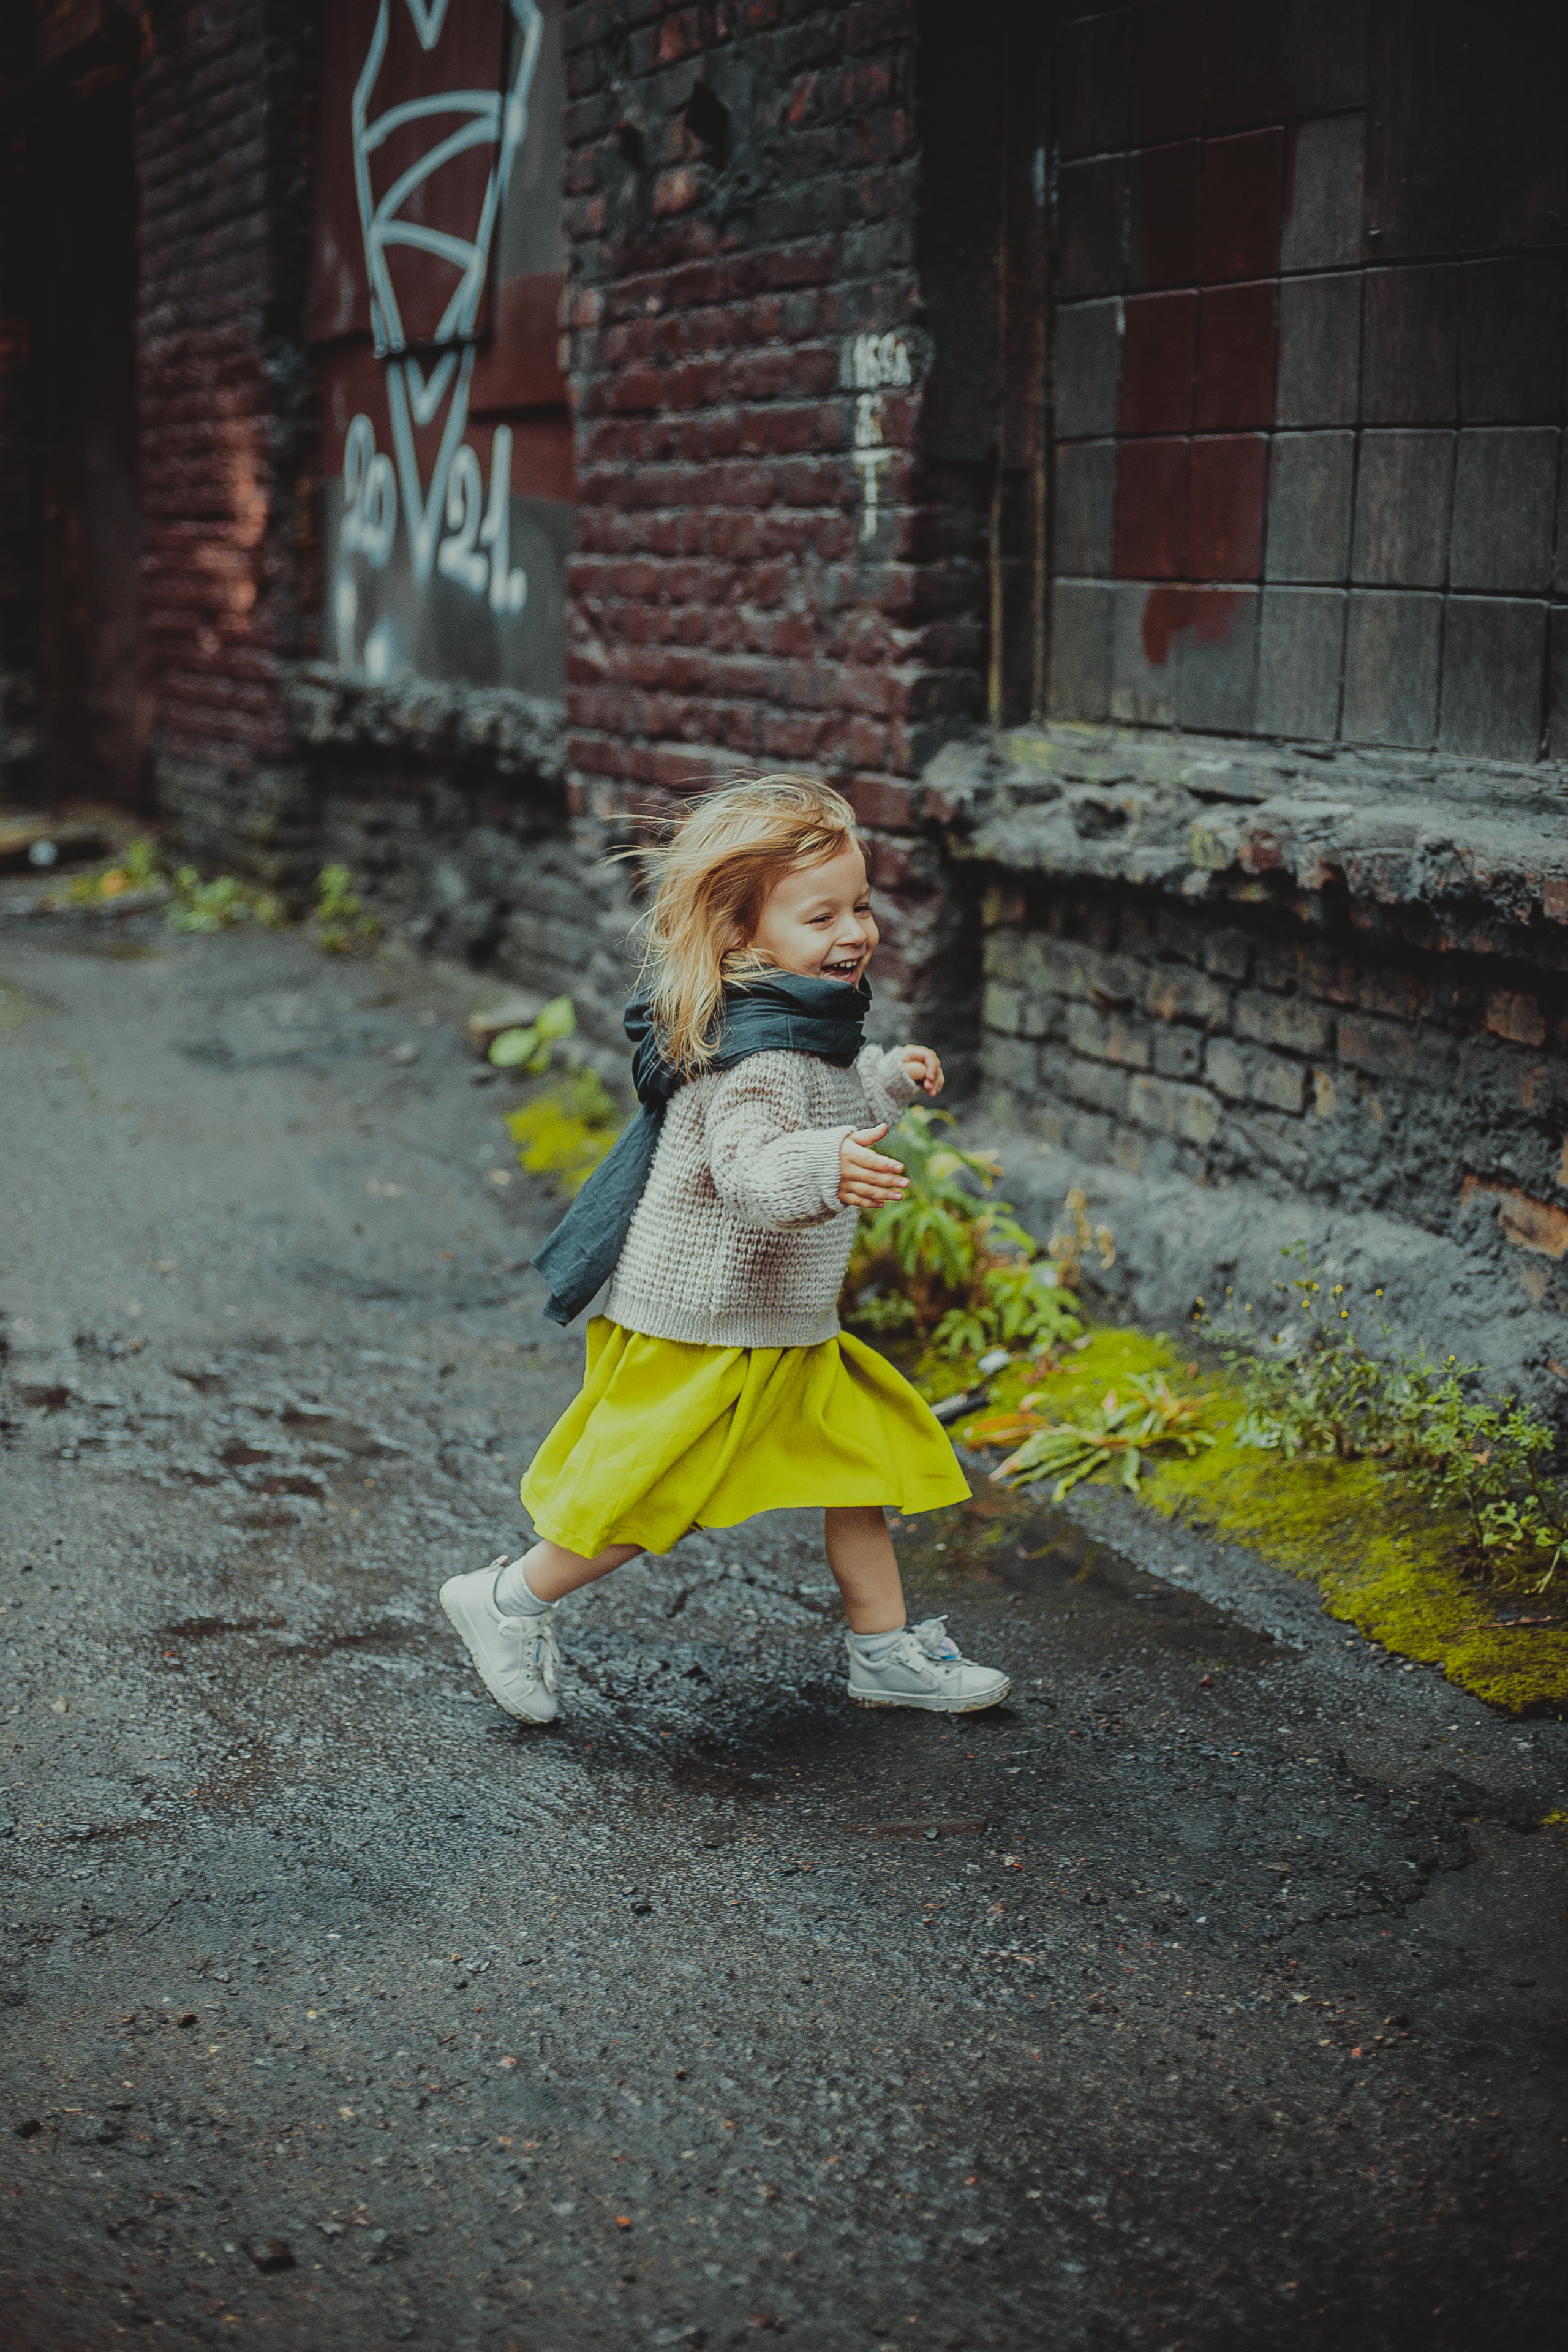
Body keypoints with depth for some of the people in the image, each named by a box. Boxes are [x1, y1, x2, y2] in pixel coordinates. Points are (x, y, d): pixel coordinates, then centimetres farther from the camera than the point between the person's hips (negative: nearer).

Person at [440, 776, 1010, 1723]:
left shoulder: (808, 1023, 7)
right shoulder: (757, 1052, -26)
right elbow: (748, 1167, -41)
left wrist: (889, 1081, 33)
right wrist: (825, 1169, -58)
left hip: (784, 1327, 10)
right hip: (703, 1328, -10)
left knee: (863, 1460, 12)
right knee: (647, 1500, 1)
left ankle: (887, 1653, 25)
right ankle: (511, 1602, 23)